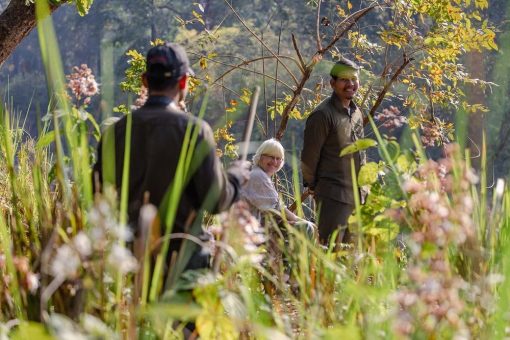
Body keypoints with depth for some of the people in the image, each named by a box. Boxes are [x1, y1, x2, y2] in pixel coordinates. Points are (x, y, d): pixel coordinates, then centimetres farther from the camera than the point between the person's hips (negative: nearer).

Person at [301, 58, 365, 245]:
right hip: (332, 195, -8)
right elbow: (309, 155, -10)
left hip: (355, 194, 8)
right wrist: (312, 185, -1)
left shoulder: (356, 112, 12)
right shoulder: (322, 115, -14)